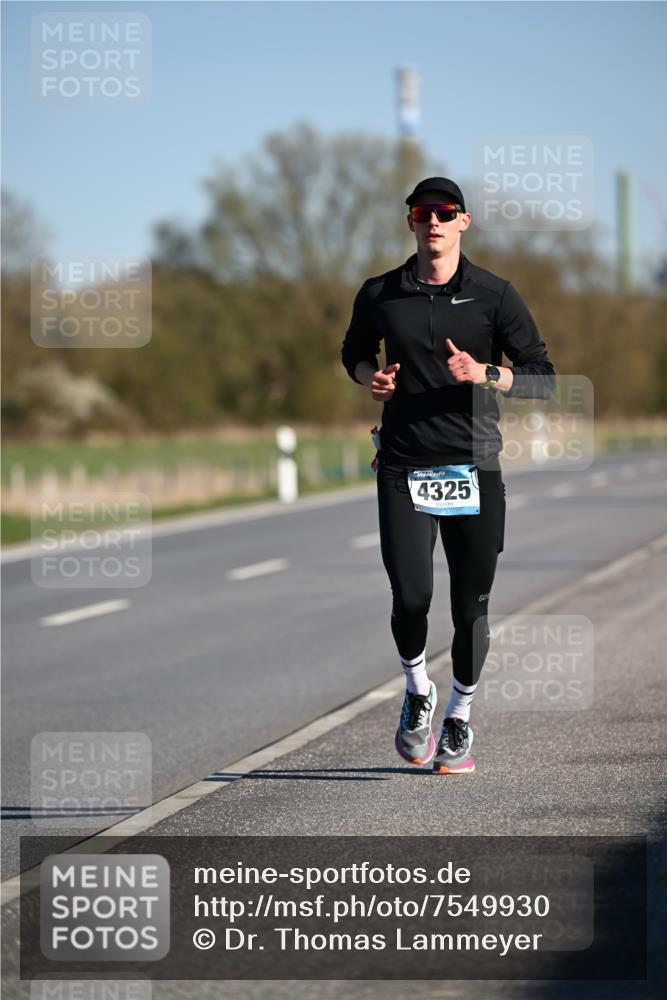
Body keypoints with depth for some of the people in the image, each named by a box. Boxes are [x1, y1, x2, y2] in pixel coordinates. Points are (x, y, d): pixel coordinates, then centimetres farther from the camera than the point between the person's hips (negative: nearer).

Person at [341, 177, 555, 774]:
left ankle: (460, 719, 24)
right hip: (405, 467, 0)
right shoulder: (380, 295, 5)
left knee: (471, 605, 4)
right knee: (411, 596, -13)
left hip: (474, 466, 0)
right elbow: (355, 350, 25)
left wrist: (485, 375, -17)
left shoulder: (495, 295, 1)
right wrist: (370, 376, 2)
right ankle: (417, 691, 16)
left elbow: (543, 379, 1)